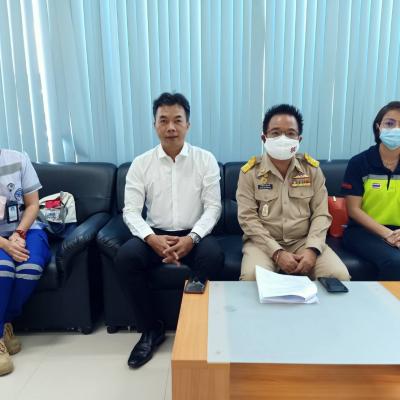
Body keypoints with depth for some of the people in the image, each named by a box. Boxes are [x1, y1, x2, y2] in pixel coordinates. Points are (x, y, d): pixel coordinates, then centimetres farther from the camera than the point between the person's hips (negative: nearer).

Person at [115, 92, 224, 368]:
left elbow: (213, 207, -5)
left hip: (194, 235, -1)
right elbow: (131, 211, -4)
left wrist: (192, 238, -22)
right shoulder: (141, 163, 1)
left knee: (214, 256, -32)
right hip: (155, 235, 2)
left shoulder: (206, 160, -1)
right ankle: (151, 329, -3)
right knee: (125, 257, -26)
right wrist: (151, 238, -23)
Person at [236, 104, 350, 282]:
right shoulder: (249, 172, -4)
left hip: (304, 241, 3)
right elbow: (248, 218, -10)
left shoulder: (312, 168, 3)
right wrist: (277, 252, -19)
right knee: (252, 277, -30)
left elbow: (321, 214, 1)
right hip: (264, 243, -2)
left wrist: (312, 249, -15)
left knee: (339, 275, -18)